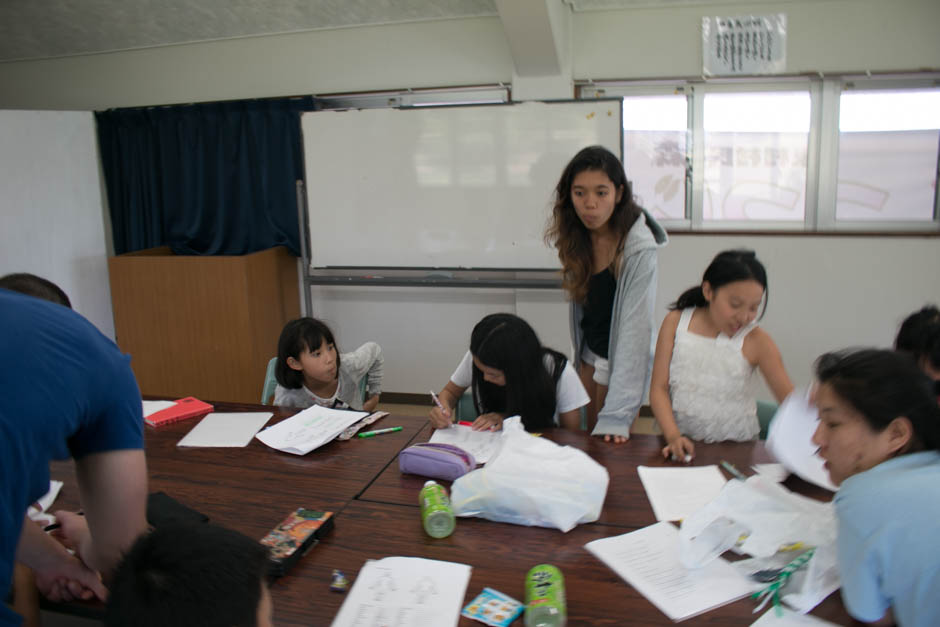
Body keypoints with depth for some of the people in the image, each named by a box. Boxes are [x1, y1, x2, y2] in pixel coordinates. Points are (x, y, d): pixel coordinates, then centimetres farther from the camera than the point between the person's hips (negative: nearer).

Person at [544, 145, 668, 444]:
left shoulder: (639, 248, -26)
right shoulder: (576, 237, -6)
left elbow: (634, 329, -28)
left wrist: (618, 414, -31)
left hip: (621, 361, -5)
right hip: (588, 353, 5)